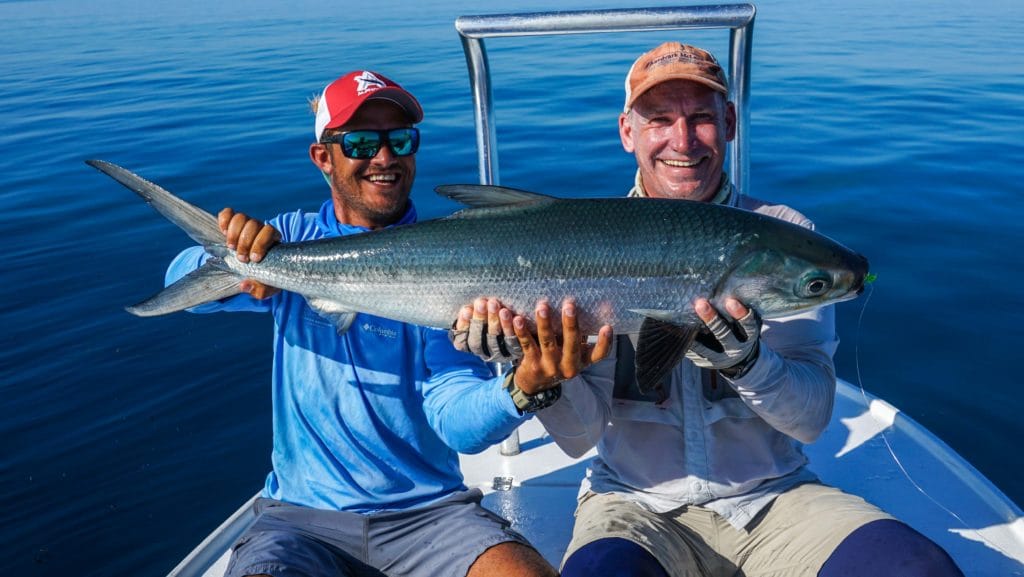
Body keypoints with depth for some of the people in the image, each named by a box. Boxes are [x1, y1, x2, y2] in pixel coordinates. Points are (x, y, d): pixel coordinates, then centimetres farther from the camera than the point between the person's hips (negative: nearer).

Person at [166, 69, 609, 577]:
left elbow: (455, 420, -14)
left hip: (427, 511, -1)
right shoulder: (293, 239, 4)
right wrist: (231, 262, -31)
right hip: (303, 514, 1)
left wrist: (520, 391, -36)